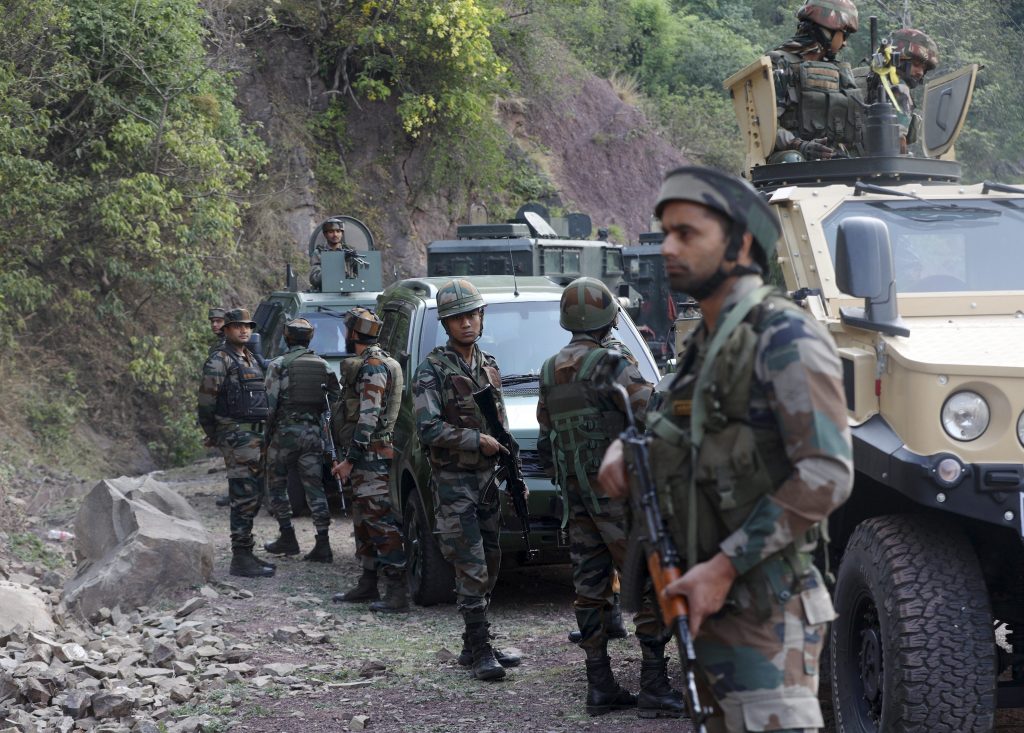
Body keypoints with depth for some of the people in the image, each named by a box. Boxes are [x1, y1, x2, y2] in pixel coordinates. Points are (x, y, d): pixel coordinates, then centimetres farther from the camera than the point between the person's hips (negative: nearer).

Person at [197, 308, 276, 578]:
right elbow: (205, 402, -12)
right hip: (237, 437, -9)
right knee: (244, 497, -10)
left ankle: (245, 554, 21)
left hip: (255, 436, 9)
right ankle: (241, 559, -9)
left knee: (253, 496, 13)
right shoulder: (219, 361, -9)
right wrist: (213, 435, -6)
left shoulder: (251, 359, 18)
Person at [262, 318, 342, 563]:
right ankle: (323, 545, -3)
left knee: (276, 484, 12)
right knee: (314, 487, 4)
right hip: (314, 432, 4)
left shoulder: (279, 365, -5)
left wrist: (266, 434, 0)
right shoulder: (323, 366, 8)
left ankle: (287, 538, 10)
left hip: (285, 432, -4)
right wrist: (326, 428, 16)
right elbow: (337, 398, 8)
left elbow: (270, 402, -9)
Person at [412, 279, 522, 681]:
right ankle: (480, 651, -9)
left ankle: (474, 647, 16)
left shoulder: (488, 366, 13)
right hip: (453, 481, -7)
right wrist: (477, 441, -16)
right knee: (472, 569, -11)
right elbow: (428, 429, -17)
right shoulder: (432, 369, -8)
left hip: (488, 480, 7)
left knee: (488, 567, 8)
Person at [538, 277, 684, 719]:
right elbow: (652, 414, -20)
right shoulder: (608, 365, -13)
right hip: (616, 489, -7)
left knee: (590, 586, 8)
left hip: (575, 492, 7)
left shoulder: (549, 372, 11)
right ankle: (654, 686, -9)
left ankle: (600, 686, 9)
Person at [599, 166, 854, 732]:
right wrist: (624, 447, 8)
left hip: (765, 617, -9)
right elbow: (670, 426, 32)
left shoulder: (784, 337, -12)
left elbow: (826, 474, -20)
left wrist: (725, 566, -21)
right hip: (706, 605, 9)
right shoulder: (704, 344, 16)